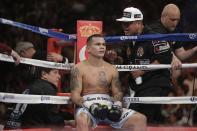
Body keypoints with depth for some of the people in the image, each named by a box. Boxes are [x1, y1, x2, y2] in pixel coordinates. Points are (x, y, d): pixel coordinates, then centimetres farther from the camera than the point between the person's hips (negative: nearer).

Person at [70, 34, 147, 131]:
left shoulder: (112, 69, 16)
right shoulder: (79, 69, 2)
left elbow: (117, 93, 16)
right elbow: (75, 95, -5)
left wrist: (117, 105, -8)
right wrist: (90, 106, -22)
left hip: (108, 108, 5)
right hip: (87, 107, -5)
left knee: (140, 119, -15)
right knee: (82, 120, -42)